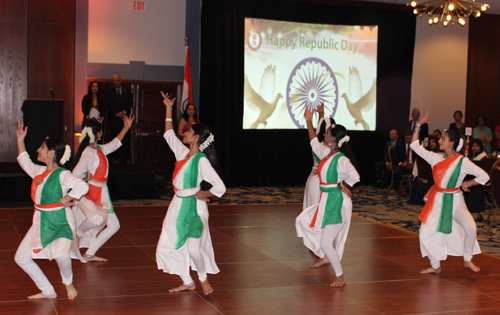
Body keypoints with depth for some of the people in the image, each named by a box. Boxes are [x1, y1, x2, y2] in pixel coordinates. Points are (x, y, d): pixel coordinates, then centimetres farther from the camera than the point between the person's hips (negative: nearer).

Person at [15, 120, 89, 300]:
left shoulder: (62, 174, -15)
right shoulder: (39, 171, 9)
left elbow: (82, 187, -31)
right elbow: (24, 160, 29)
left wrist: (64, 200, -21)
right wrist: (20, 139, 27)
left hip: (60, 221, -8)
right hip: (41, 221, 8)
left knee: (61, 254, -30)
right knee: (21, 258, 6)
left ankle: (68, 282, 5)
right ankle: (48, 292, 18)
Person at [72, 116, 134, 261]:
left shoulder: (100, 149, 12)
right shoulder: (88, 153, -17)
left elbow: (114, 144, 31)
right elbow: (76, 173, -28)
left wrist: (126, 128, 28)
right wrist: (89, 176, -10)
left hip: (100, 195, 10)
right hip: (86, 194, -10)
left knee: (113, 225, 10)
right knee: (98, 218, -36)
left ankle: (89, 254, 17)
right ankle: (77, 233, -2)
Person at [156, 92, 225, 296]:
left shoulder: (202, 161, -16)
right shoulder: (182, 152, 7)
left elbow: (220, 188, -21)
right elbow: (169, 134, 23)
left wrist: (202, 194, -8)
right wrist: (169, 109, 22)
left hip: (194, 207, -8)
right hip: (178, 205, 8)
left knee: (193, 248, -19)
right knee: (169, 246, 7)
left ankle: (203, 278, 10)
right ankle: (187, 282, 22)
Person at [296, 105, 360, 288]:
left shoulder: (341, 159, -20)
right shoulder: (326, 153, 7)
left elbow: (354, 176, -34)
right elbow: (314, 143, 24)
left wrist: (341, 186, -16)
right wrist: (308, 121, 26)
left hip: (337, 204, -10)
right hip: (326, 202, 10)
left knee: (326, 243, -10)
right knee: (303, 221, 21)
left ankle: (340, 277, 8)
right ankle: (325, 257, 28)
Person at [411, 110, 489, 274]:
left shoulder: (462, 162, -11)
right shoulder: (435, 158, 2)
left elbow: (484, 176, -7)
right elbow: (415, 145, 7)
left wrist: (468, 183, -6)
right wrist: (418, 125, 2)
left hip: (454, 200, -4)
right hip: (437, 199, 4)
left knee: (470, 227, -25)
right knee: (425, 233, -2)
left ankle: (467, 260, 0)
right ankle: (435, 266, 18)